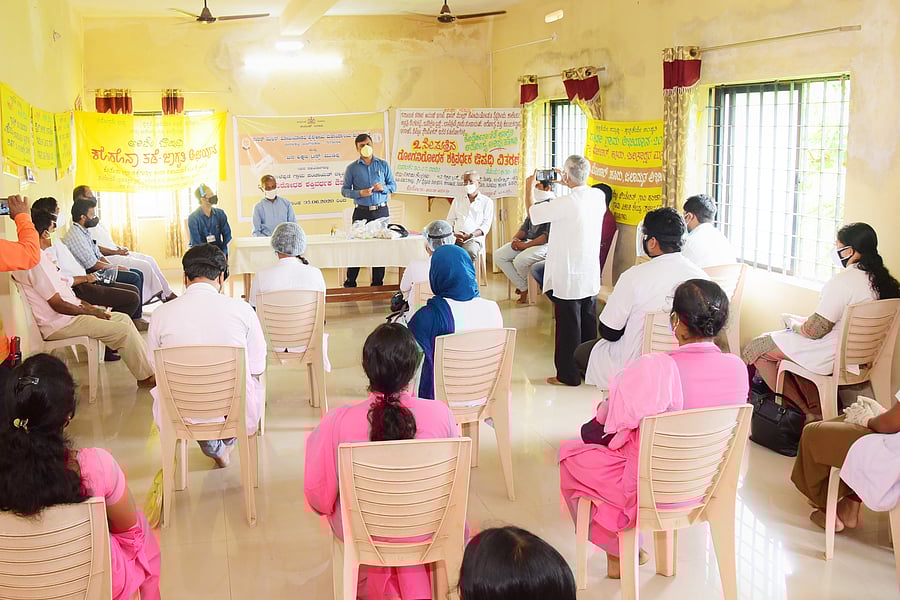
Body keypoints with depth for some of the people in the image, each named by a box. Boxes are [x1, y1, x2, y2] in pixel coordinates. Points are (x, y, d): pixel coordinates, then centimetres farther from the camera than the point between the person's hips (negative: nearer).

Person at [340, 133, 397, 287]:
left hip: (381, 210, 1)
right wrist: (359, 193, -14)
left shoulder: (383, 165, 9)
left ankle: (378, 283, 12)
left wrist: (384, 188, -11)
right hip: (361, 211, -1)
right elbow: (344, 190, 3)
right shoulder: (352, 168, 5)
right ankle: (350, 283, 7)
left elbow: (393, 185, 11)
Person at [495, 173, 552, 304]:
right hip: (528, 241, 9)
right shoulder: (537, 202, 14)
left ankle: (529, 288, 2)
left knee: (519, 261, -32)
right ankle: (523, 289, -4)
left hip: (544, 244, -9)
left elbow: (548, 235, -21)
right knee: (499, 255, -5)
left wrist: (525, 245, -20)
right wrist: (516, 238, 0)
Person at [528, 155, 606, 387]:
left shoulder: (565, 203, -22)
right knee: (588, 324, 16)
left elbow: (533, 214, -10)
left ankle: (568, 374, 12)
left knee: (568, 326, 3)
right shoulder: (598, 196, -2)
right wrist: (568, 184, 30)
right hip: (591, 276, 7)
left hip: (568, 277, -7)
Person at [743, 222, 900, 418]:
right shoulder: (880, 278, 2)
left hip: (830, 357, -9)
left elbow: (815, 330, -23)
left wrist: (794, 323, -2)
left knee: (755, 348, 4)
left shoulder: (843, 281, -26)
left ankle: (804, 412, 10)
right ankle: (816, 408, 20)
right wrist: (803, 322, 13)